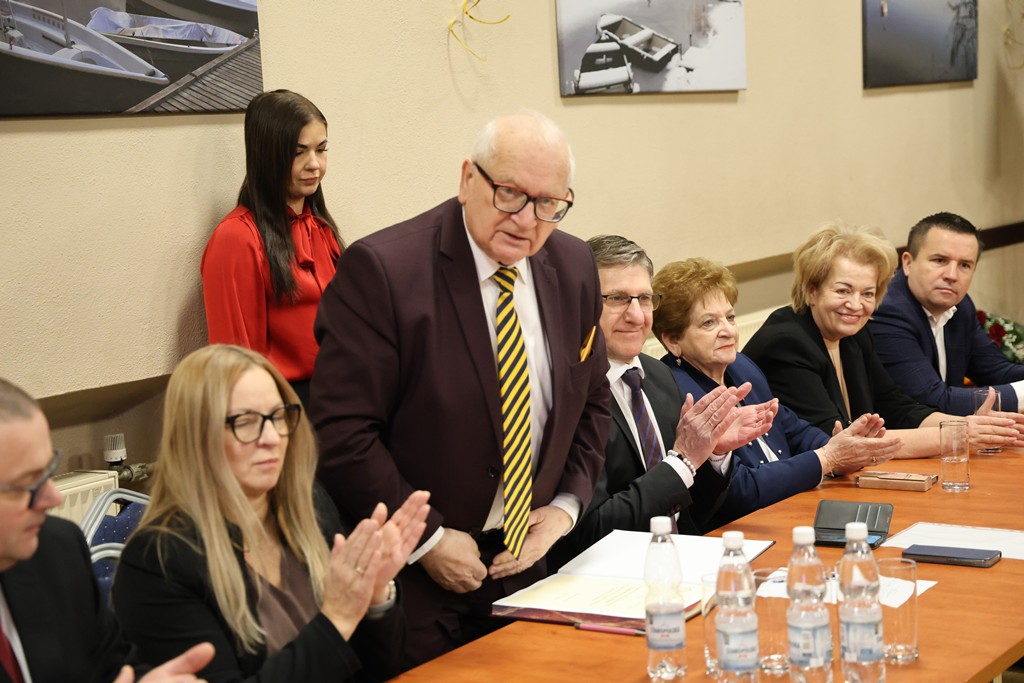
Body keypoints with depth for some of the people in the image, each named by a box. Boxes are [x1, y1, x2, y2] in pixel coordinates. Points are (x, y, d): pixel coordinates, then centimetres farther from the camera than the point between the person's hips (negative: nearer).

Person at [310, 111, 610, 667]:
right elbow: (341, 432, -20)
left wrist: (565, 506, 1)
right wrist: (427, 538, -17)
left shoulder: (573, 267, 2)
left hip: (524, 558, 6)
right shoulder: (380, 270, -19)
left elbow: (590, 401, 14)